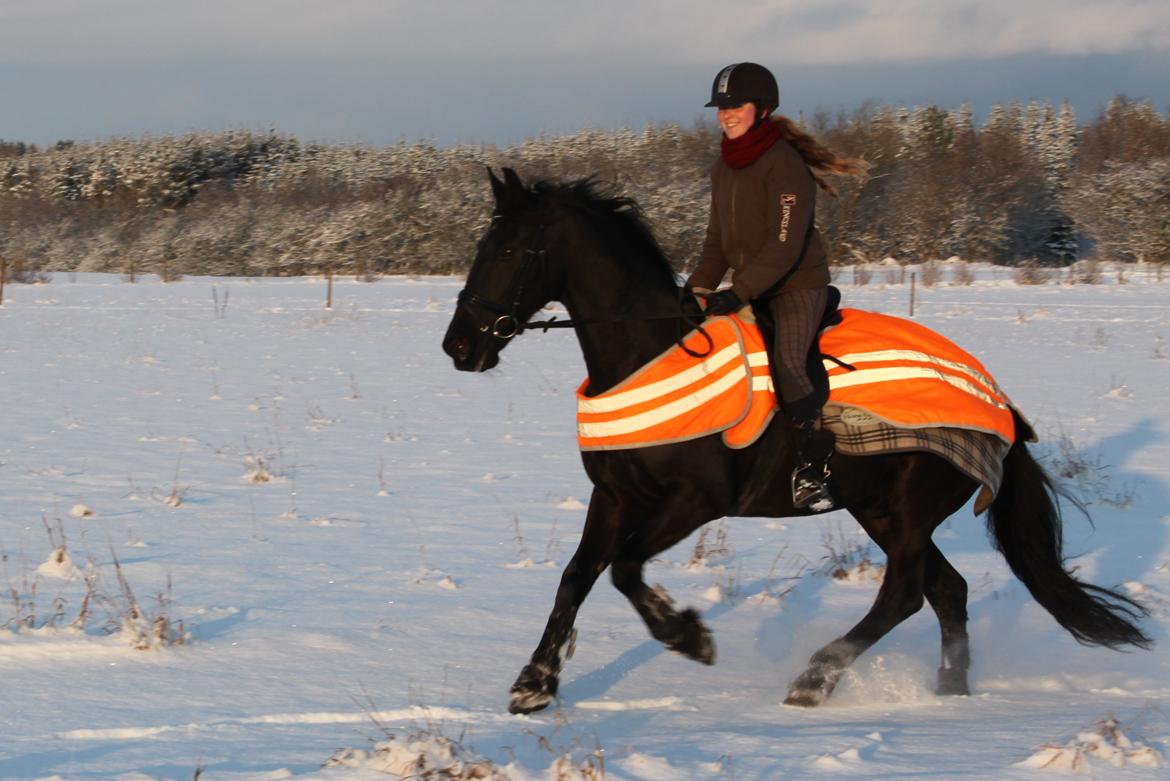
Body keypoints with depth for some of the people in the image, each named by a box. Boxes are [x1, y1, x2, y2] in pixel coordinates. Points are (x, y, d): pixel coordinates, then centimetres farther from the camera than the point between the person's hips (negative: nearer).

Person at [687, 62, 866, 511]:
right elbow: (718, 240, 18)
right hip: (749, 292, 9)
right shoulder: (724, 167, 11)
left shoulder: (783, 163, -16)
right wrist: (697, 290, 4)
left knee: (787, 365, -28)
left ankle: (813, 470, -25)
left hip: (799, 285, -9)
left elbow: (785, 244, -23)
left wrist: (738, 293, -28)